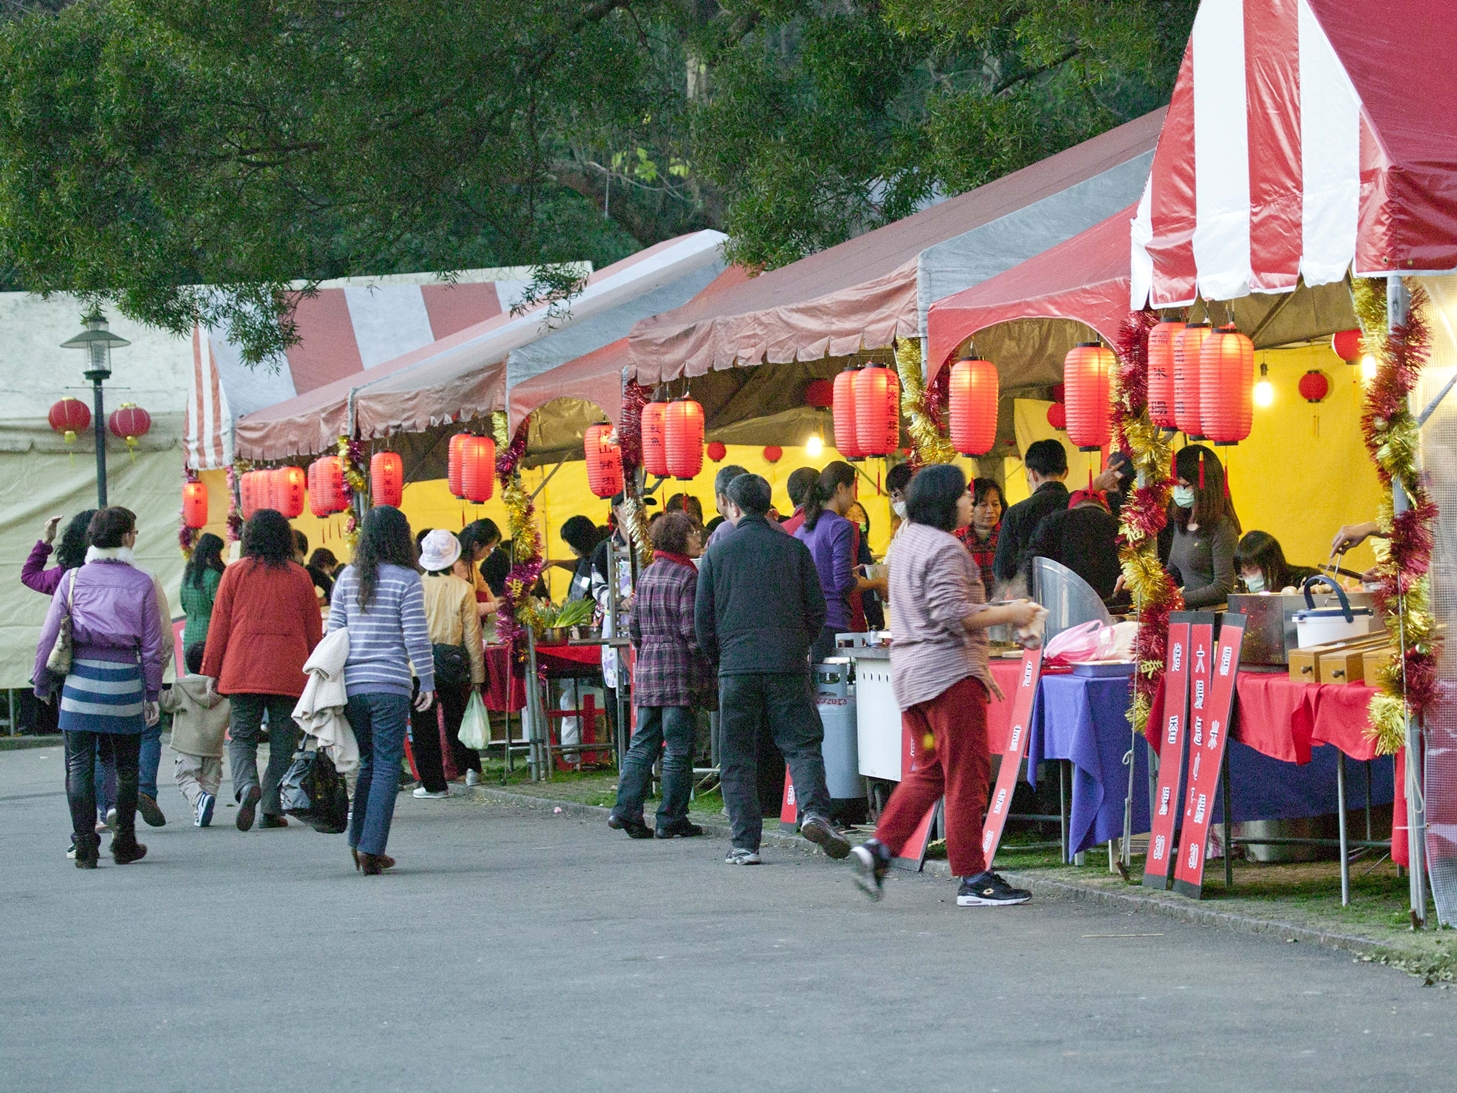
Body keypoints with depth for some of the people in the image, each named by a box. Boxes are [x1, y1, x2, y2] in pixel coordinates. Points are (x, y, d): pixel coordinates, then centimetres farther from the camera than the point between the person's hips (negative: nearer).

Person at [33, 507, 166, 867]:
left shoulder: (73, 579, 1)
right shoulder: (141, 583, 0)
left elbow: (48, 636, 0)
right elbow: (153, 644, 2)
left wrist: (42, 682, 11)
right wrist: (152, 694, 9)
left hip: (80, 677, 0)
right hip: (124, 680, 0)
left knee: (79, 764, 3)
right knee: (126, 766, 13)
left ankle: (85, 844, -1)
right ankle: (124, 844, 19)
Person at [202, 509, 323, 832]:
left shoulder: (235, 572, 3)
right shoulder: (300, 577, 6)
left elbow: (219, 625, 4)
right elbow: (313, 630, 10)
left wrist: (211, 671, 9)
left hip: (242, 672, 0)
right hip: (289, 676, 0)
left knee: (241, 736, 5)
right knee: (282, 743, 7)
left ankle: (246, 785, -21)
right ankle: (273, 808, 2)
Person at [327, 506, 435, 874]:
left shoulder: (347, 578, 7)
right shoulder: (406, 580, -5)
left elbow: (333, 632, 10)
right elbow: (416, 636, -7)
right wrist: (427, 681, 0)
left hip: (352, 685, 4)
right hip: (390, 685, -4)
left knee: (368, 763, 17)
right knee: (387, 767, 0)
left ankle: (359, 842, 12)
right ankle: (371, 849, -7)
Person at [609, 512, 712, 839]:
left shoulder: (647, 575, 12)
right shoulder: (687, 577, -10)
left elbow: (634, 626, 15)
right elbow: (691, 629, -14)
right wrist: (707, 661, -7)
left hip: (647, 668, 7)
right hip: (680, 671, -7)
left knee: (643, 742, 11)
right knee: (678, 747, -1)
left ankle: (626, 810, 5)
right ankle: (670, 820, 1)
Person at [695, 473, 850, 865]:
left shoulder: (717, 553, 4)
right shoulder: (793, 549, 6)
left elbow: (703, 620, 7)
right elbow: (817, 610, 8)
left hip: (736, 667, 0)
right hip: (788, 665, 0)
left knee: (737, 759, 6)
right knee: (802, 744, 4)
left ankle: (745, 843, 2)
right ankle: (815, 811, -21)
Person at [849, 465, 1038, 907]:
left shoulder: (908, 543, 18)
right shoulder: (944, 548, -13)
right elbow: (952, 615, -21)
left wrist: (977, 666, 26)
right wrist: (1010, 614, -12)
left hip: (911, 672, 10)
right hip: (948, 671, -10)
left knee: (929, 770, 16)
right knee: (966, 775, -5)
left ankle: (880, 848, 2)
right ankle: (972, 879, -3)